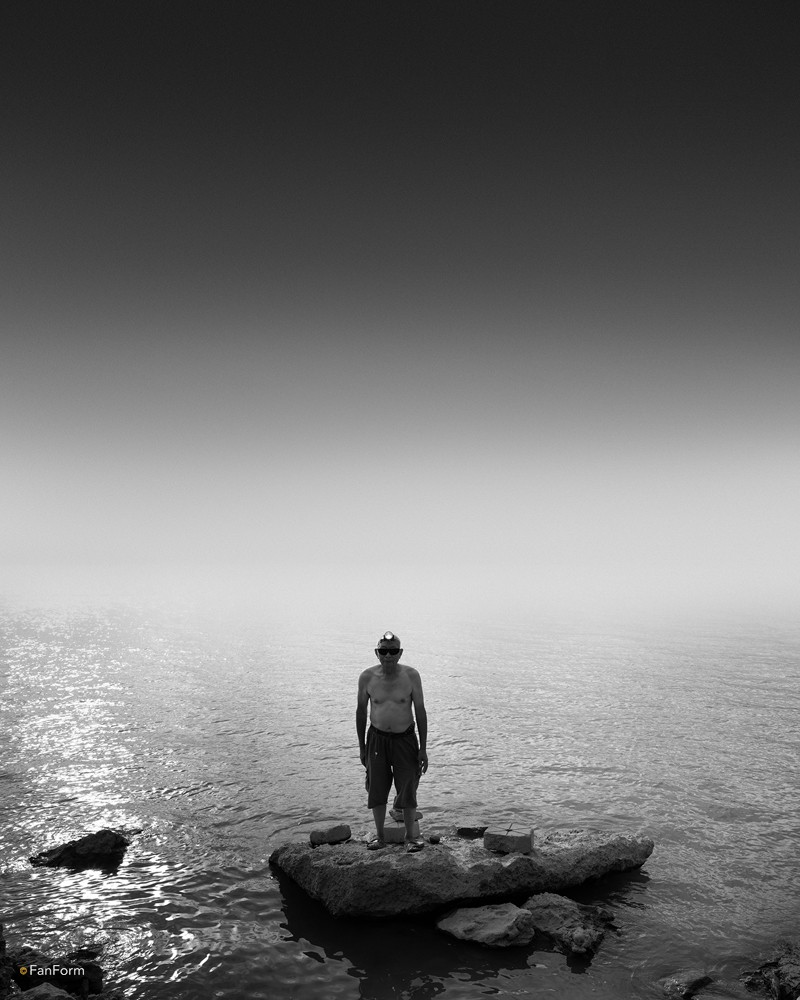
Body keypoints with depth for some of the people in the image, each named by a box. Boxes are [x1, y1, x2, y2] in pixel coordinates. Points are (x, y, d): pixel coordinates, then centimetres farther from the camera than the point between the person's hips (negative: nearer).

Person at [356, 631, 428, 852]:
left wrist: (423, 748, -4)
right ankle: (380, 836, 25)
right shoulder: (367, 677, -7)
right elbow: (361, 711, 4)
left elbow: (420, 711, -4)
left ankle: (410, 836, 22)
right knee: (377, 791, 8)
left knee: (408, 790, 3)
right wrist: (361, 745, 6)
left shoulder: (411, 675, -11)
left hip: (405, 739, -1)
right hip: (377, 738, 1)